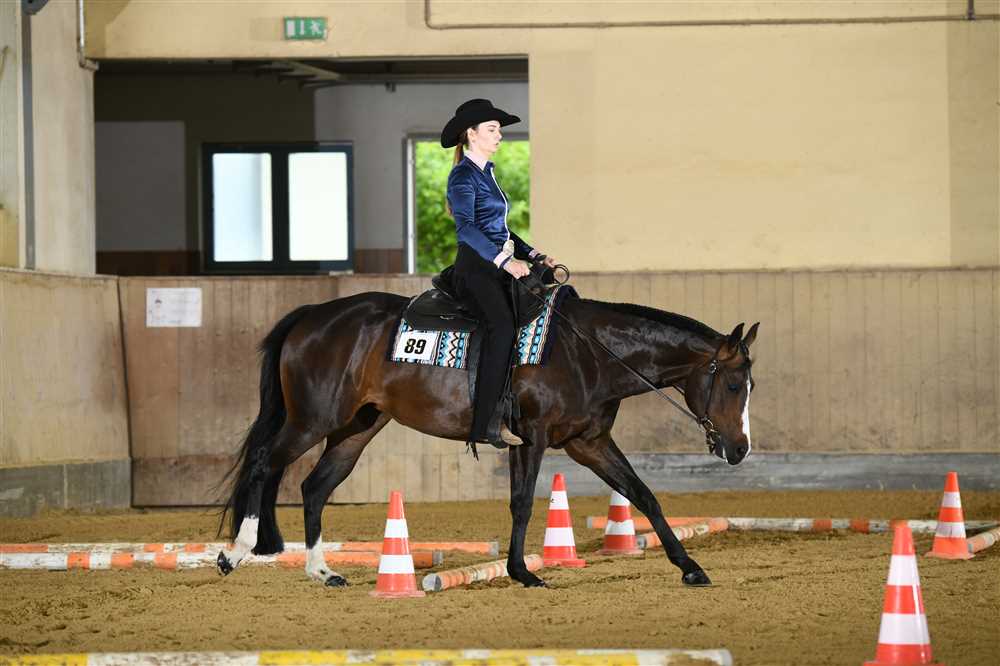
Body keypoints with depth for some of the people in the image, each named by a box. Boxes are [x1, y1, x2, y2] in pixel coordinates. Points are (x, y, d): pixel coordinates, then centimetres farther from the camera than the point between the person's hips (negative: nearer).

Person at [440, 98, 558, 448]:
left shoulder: (486, 173, 22)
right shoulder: (463, 176, -6)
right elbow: (467, 227, -20)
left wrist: (533, 255, 14)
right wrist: (505, 261, -27)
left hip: (501, 268, 9)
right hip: (476, 269, -9)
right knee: (503, 326, -31)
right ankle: (486, 423, -34)